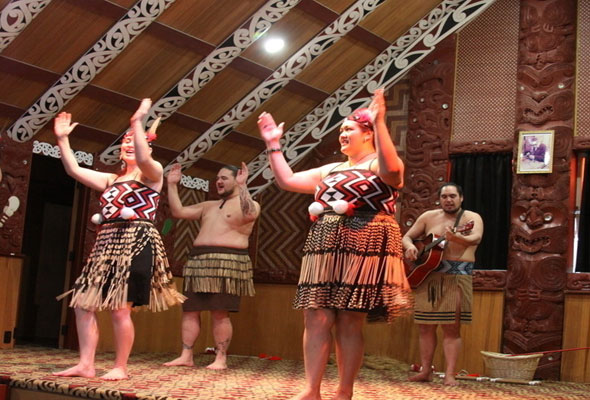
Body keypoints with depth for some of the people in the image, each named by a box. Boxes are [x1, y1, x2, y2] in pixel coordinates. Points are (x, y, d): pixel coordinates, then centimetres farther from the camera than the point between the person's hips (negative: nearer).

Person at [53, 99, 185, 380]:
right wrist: (62, 139, 14)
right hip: (107, 244, 8)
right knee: (83, 303, 2)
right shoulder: (111, 180, 22)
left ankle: (120, 367, 3)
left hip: (135, 243, -8)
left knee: (120, 309, -10)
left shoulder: (152, 173, 2)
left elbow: (143, 158, -22)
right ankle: (86, 365, 8)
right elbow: (74, 170, 18)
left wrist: (137, 122, -23)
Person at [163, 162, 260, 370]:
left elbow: (249, 214, -24)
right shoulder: (208, 206, 22)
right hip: (199, 262, 7)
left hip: (226, 263, -7)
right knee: (190, 310, 3)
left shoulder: (247, 203, 1)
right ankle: (186, 356, 7)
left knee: (219, 313, -9)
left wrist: (242, 185, -23)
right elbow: (178, 211, 18)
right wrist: (172, 185, 13)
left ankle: (221, 359, -2)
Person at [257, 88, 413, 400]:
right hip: (325, 251, 7)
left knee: (349, 323, -4)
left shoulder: (379, 165, 0)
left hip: (362, 252, -7)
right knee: (317, 320, -1)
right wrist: (273, 145, 18)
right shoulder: (331, 170, 22)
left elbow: (392, 169, -26)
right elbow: (287, 181, 22)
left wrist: (379, 122, -26)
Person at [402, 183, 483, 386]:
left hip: (457, 276, -3)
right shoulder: (428, 217, 11)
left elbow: (476, 239, -20)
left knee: (452, 327, -4)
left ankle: (450, 374, -1)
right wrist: (410, 246, -9)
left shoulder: (472, 218, 0)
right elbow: (407, 237, 14)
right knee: (425, 325, 6)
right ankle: (426, 371, 16)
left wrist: (458, 238, -40)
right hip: (427, 274, 4)